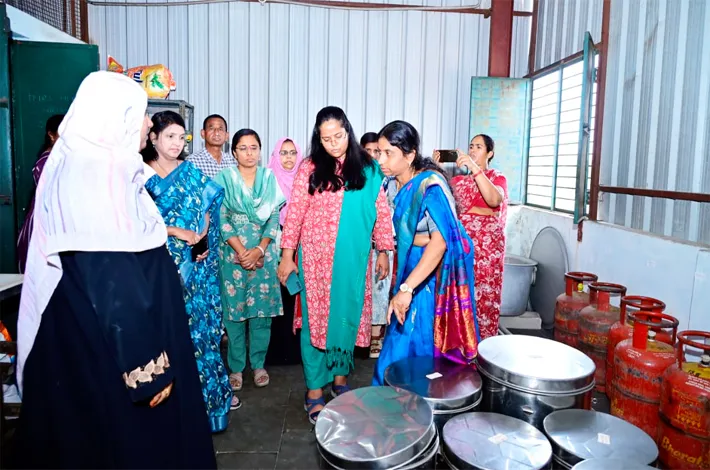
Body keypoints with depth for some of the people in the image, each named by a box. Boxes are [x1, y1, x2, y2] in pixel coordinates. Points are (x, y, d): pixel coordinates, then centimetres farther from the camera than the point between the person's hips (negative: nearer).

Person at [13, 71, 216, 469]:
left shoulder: (81, 166, 8)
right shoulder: (104, 173, -23)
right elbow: (116, 282, -26)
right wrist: (147, 368, -23)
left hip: (88, 334, 10)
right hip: (110, 347, -10)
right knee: (128, 436, 8)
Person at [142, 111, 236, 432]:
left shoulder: (190, 172, 10)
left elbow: (208, 206, 10)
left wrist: (204, 237, -5)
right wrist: (179, 232, -16)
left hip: (198, 261, 4)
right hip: (166, 263, -3)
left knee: (202, 322, 10)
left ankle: (212, 390, 25)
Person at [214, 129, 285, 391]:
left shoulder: (270, 178, 7)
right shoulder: (224, 178, 2)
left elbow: (274, 218, 2)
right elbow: (222, 219, -4)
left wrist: (259, 250, -10)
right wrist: (242, 251, -13)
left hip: (264, 253, 1)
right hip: (233, 253, -1)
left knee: (262, 309, 4)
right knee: (234, 309, 3)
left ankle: (258, 364, 18)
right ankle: (236, 367, 16)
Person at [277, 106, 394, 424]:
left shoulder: (368, 169, 4)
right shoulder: (310, 168, -2)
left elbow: (381, 212, 7)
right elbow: (294, 213, -3)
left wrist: (383, 251, 6)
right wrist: (287, 255, -4)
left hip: (354, 260, 2)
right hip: (317, 259, -2)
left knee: (348, 318, 11)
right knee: (316, 320, 4)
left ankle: (340, 378, 30)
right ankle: (315, 391, 15)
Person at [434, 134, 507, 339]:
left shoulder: (497, 177, 4)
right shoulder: (459, 177, 13)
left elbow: (494, 200, -19)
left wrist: (474, 168, -25)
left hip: (486, 244, -3)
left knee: (484, 293, -2)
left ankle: (483, 343, 10)